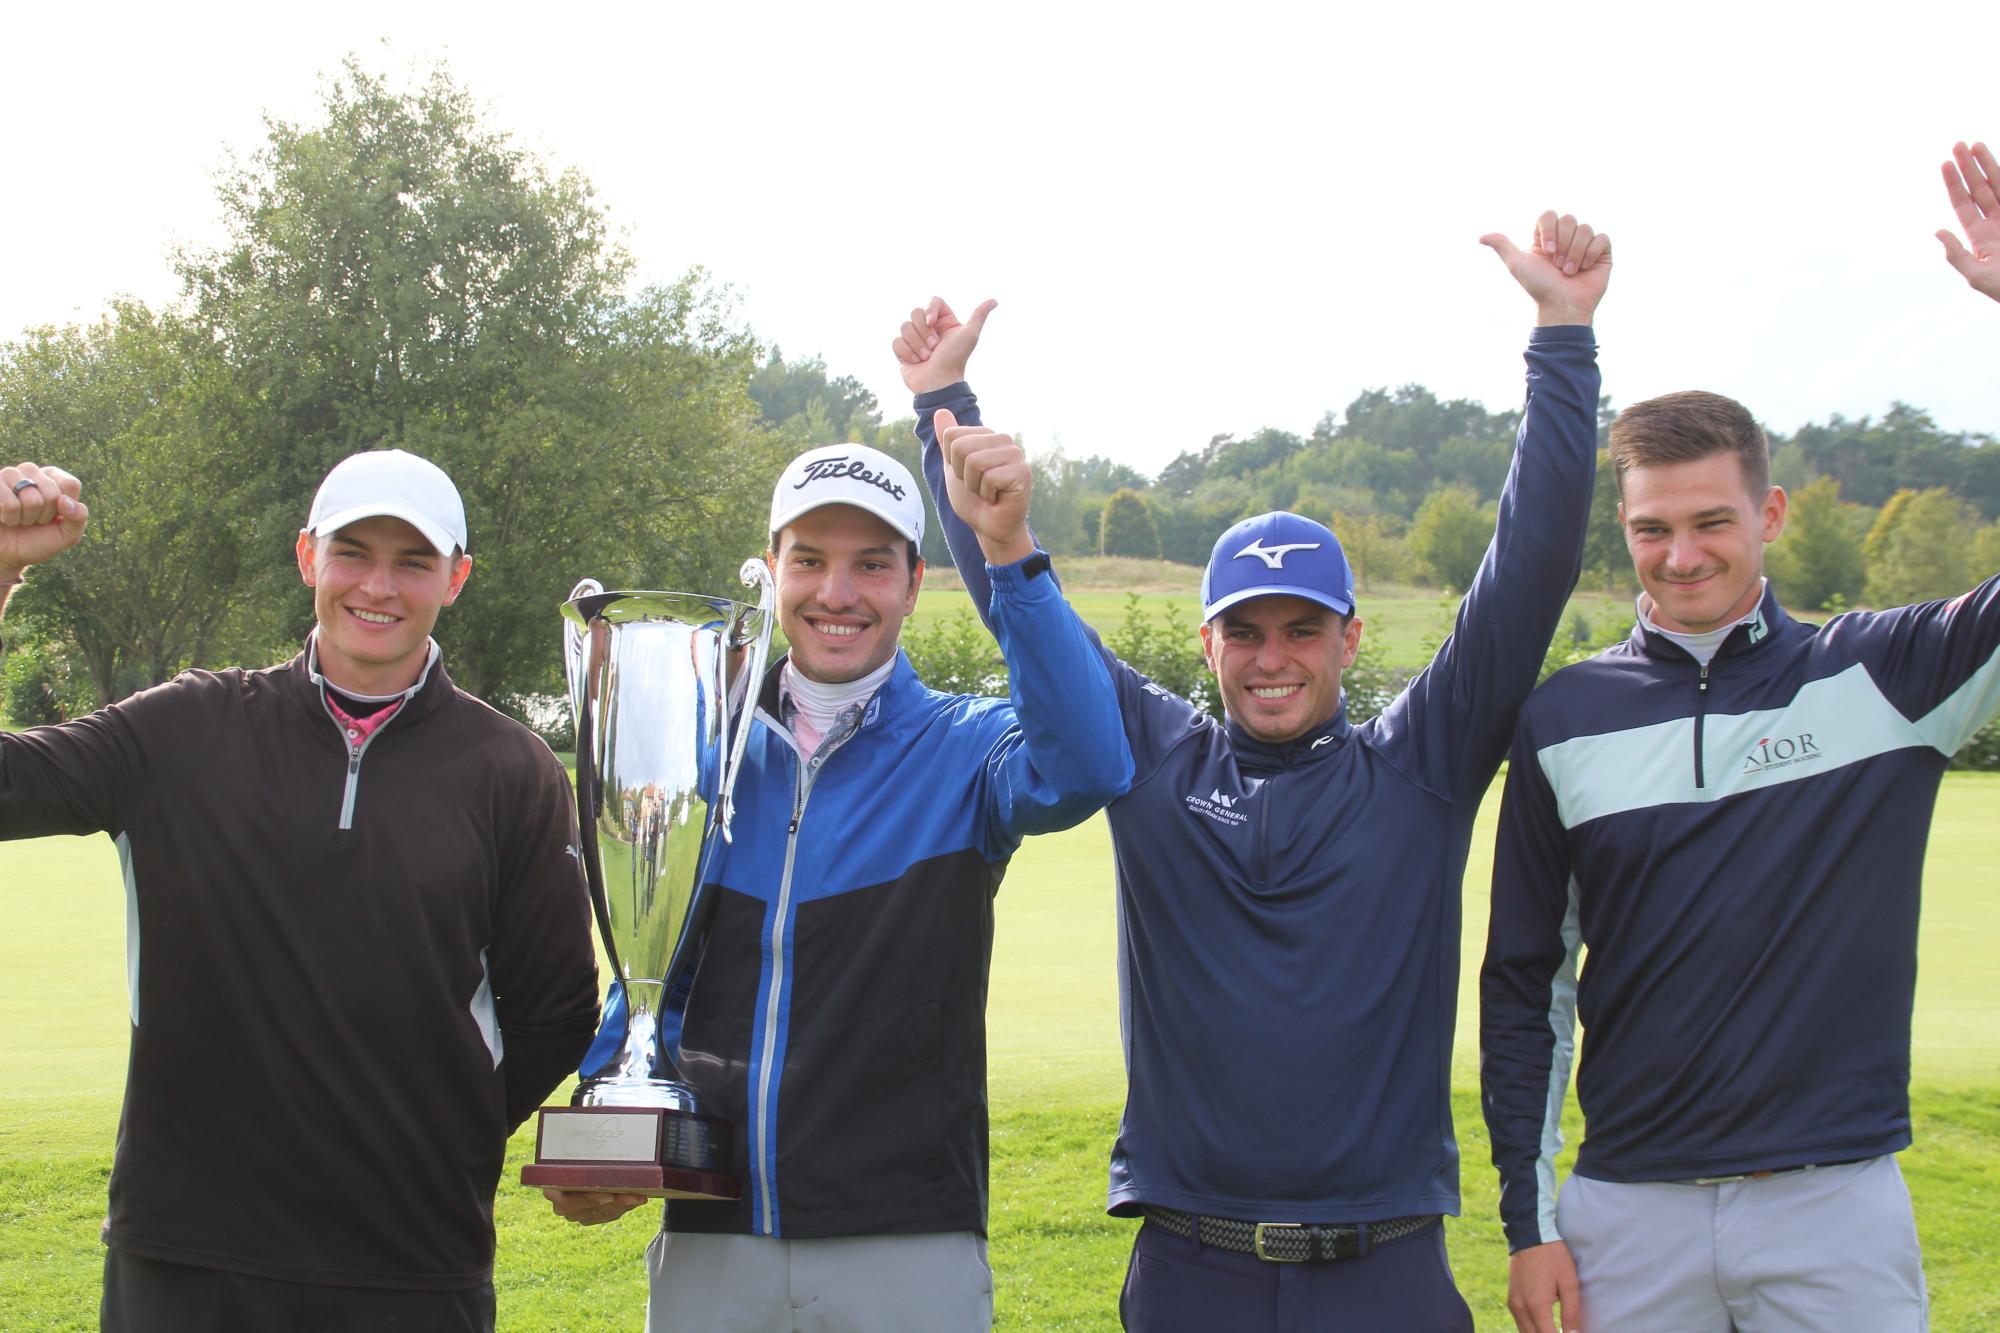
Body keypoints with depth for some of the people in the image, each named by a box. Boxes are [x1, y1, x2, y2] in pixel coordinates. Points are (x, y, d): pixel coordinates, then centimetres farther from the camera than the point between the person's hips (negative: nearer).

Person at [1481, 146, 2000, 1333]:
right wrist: (1530, 1218, 4)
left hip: (1839, 1204, -1)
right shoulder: (1565, 719, 4)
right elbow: (1526, 983, 8)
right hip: (1628, 1215, 1)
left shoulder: (1887, 675, 0)